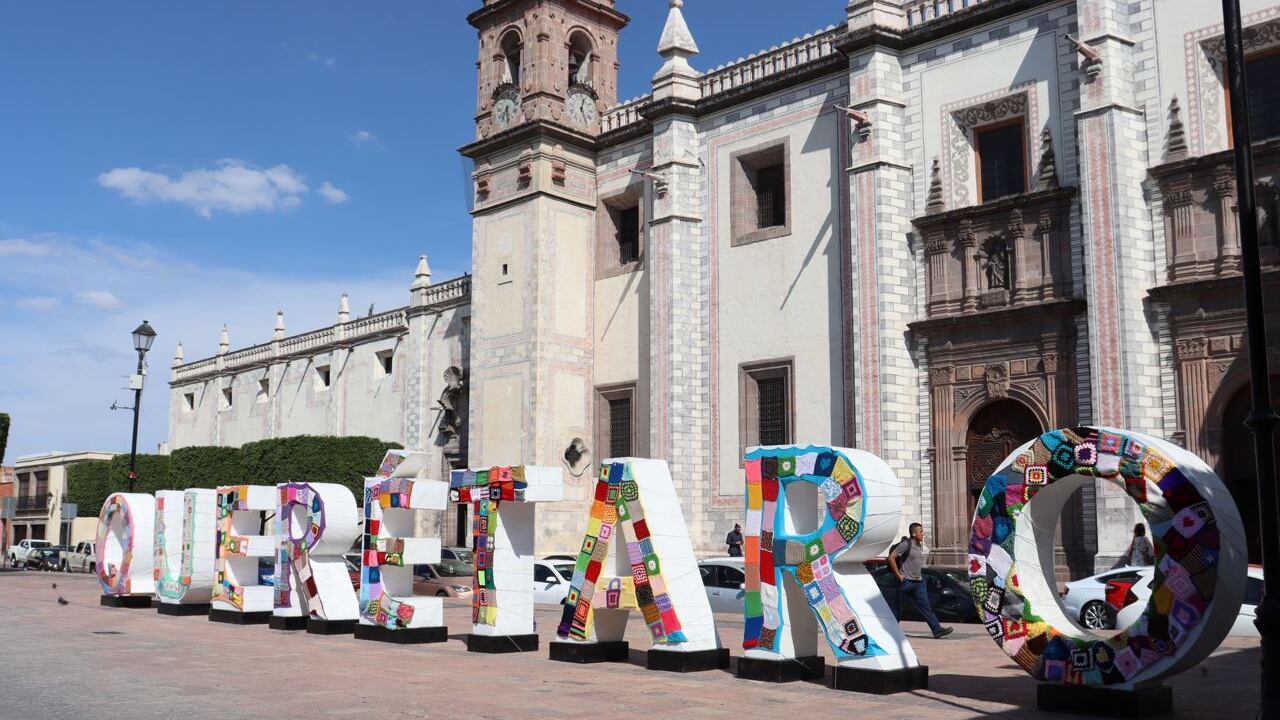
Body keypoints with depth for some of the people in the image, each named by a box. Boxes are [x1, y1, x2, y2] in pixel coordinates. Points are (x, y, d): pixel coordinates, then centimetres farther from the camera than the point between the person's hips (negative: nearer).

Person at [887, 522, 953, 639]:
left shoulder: (920, 545, 12)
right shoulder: (905, 544, -13)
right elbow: (891, 558, -17)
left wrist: (918, 575, 17)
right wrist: (898, 575, -16)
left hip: (918, 582, 7)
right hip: (906, 581, -7)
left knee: (925, 606, 1)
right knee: (898, 607, 3)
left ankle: (937, 629, -5)